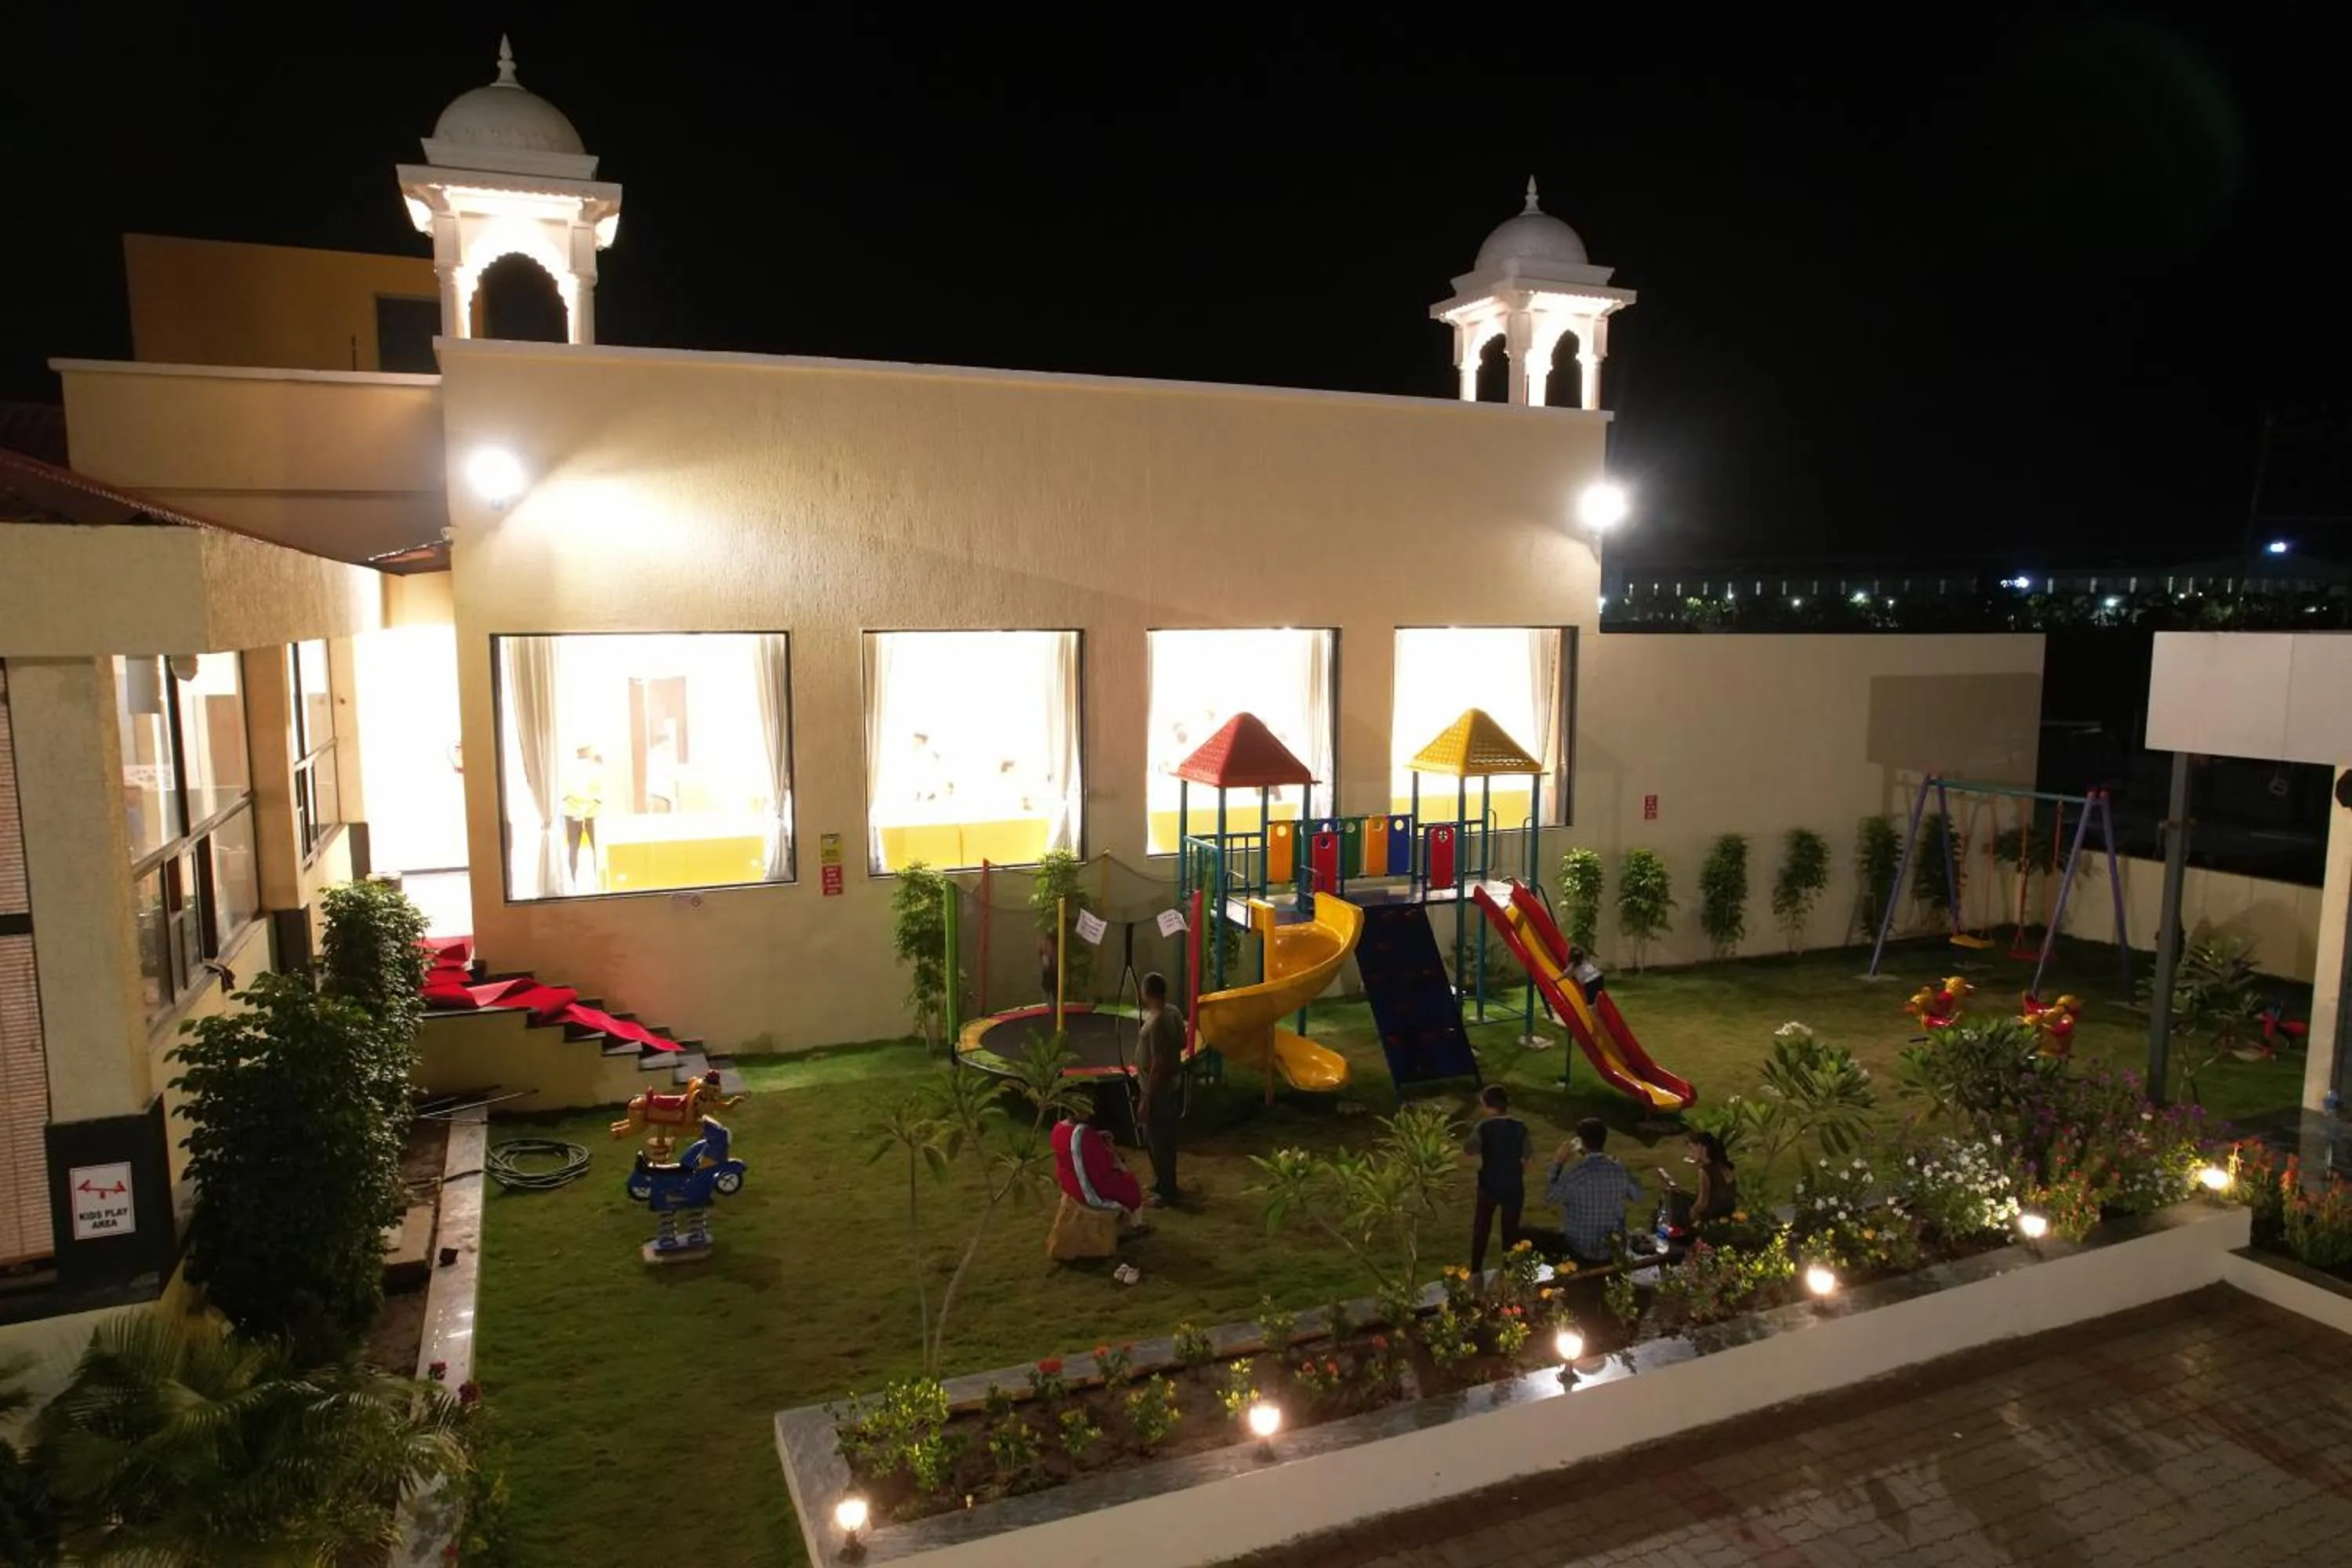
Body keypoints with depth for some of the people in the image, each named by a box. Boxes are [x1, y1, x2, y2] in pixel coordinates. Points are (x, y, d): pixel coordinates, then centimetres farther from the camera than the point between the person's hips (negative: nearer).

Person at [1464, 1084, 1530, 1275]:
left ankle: (1476, 1271, 23)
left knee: (1481, 1228, 16)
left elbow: (1469, 1150, -10)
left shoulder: (1484, 1127, -17)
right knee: (1511, 1229, 14)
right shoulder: (1519, 1127, -11)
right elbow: (1526, 1154, -2)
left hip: (1489, 1185, -1)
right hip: (1513, 1185, 1)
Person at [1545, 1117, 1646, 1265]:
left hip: (1581, 1252, -4)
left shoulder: (1574, 1173, -23)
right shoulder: (1620, 1171, -11)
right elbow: (1637, 1195, 11)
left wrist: (1557, 1163, 1)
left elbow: (1549, 1197, -5)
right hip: (1614, 1250, 4)